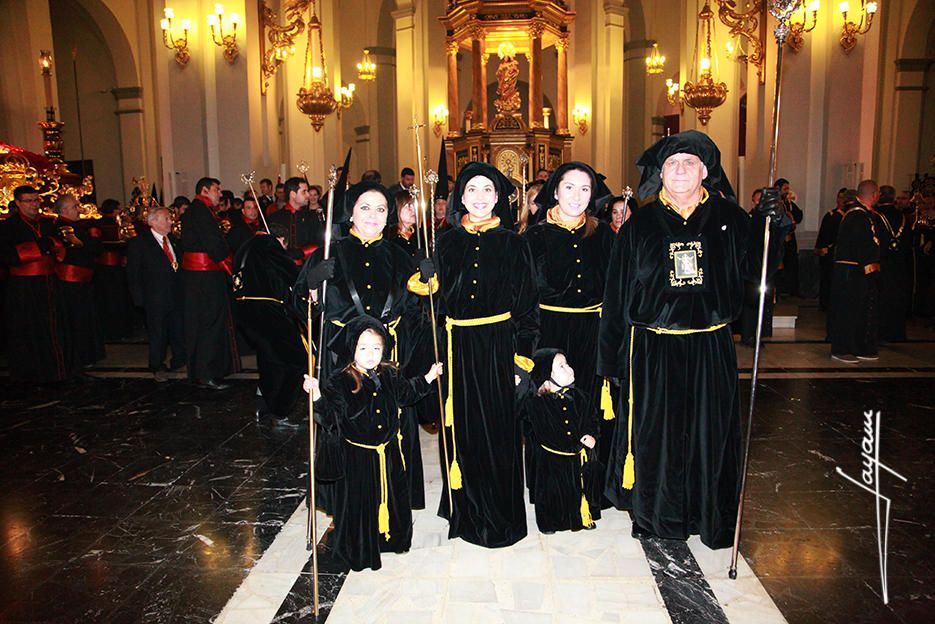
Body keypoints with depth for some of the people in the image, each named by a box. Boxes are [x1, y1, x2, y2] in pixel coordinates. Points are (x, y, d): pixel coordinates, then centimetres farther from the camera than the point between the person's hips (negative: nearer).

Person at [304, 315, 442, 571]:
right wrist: (317, 397, -43)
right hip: (358, 456, -5)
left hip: (390, 451, 6)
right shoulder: (340, 382, -20)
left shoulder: (389, 375, -2)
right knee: (360, 502, 8)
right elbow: (330, 417, -26)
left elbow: (406, 394, 18)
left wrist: (427, 379, 14)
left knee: (394, 496, 22)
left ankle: (393, 537, 46)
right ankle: (359, 550, 31)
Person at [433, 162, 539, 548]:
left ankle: (501, 513, 19)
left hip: (498, 345, -1)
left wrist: (524, 352, -7)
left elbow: (526, 303, 1)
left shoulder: (513, 243, 3)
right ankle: (468, 511, 24)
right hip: (458, 346, 2)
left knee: (499, 428, 3)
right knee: (463, 428, 7)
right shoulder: (447, 242, 7)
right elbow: (438, 298, 7)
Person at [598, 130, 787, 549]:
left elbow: (756, 269, 1)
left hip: (711, 349, 1)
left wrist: (772, 226, -15)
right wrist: (612, 358, -2)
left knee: (710, 434, 9)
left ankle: (712, 519, 29)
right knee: (655, 435, 9)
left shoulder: (728, 218, 4)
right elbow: (617, 295, 0)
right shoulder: (639, 225, 0)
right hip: (652, 352, -1)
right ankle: (656, 515, 30)